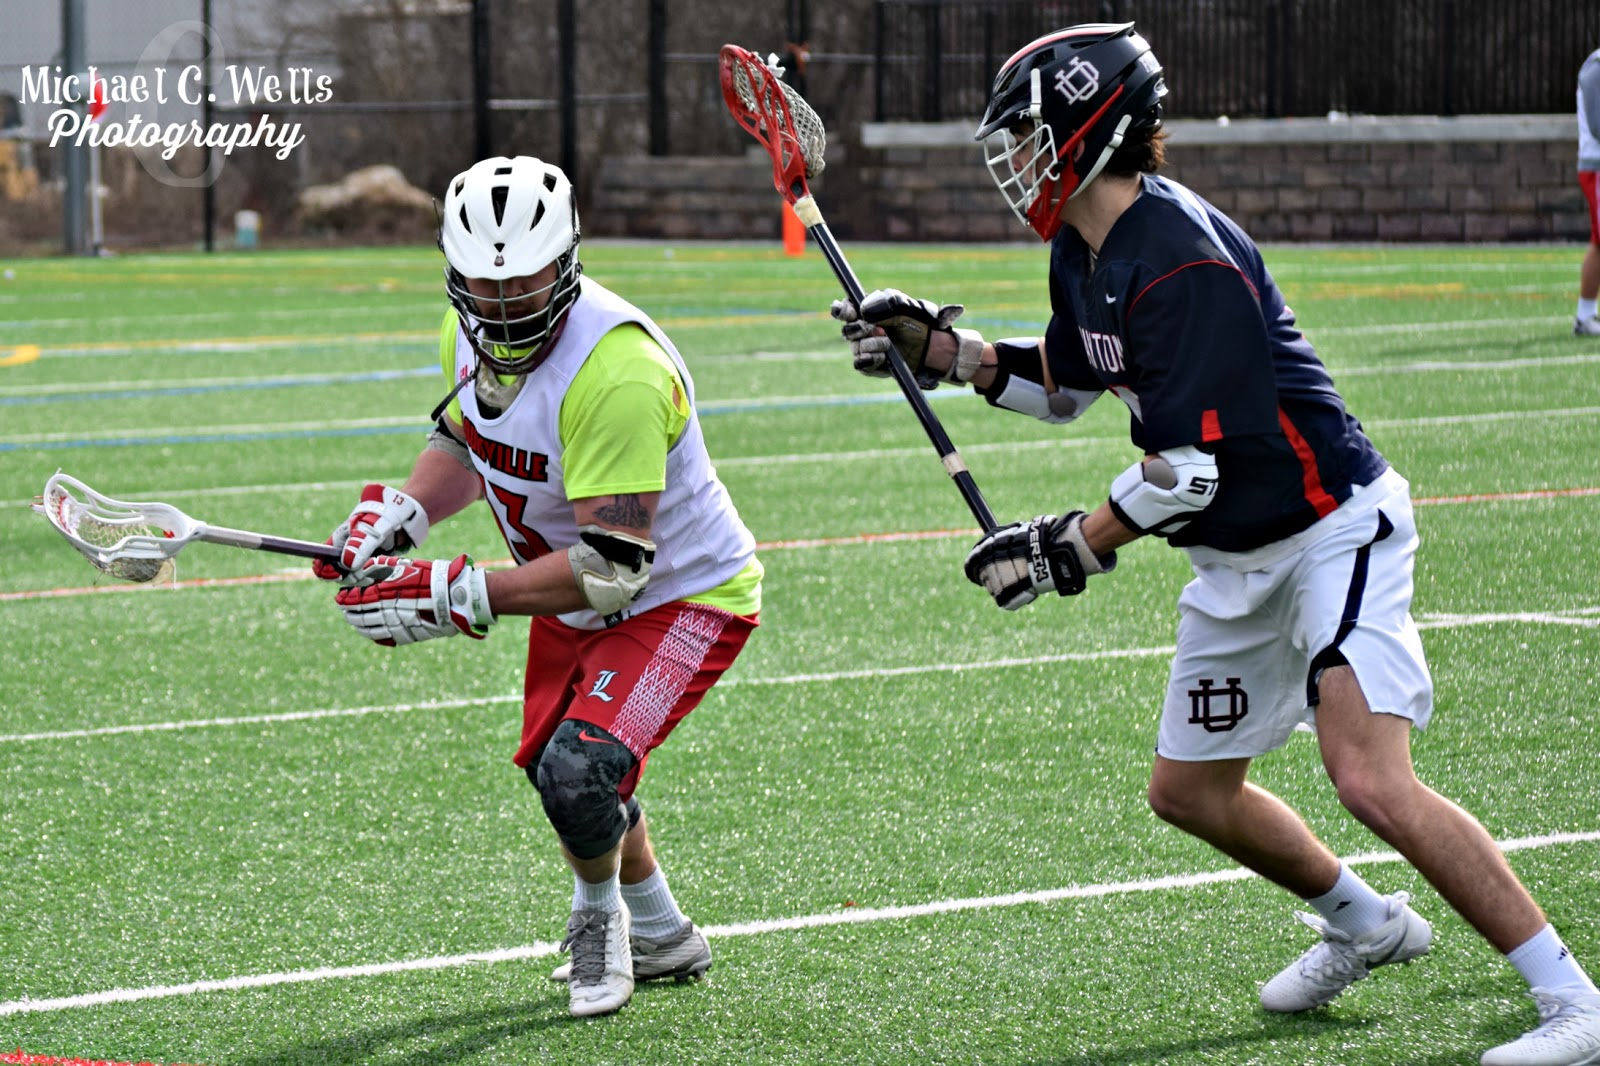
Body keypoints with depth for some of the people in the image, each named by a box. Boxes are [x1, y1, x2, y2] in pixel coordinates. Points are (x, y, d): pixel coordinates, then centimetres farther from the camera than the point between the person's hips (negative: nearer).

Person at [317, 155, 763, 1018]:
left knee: (581, 772, -25)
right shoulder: (469, 330, -11)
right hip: (575, 595, 9)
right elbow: (465, 437, 12)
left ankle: (599, 916, 9)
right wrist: (400, 513, -8)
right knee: (553, 770, 21)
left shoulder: (615, 371, -37)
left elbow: (611, 567, -37)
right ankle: (662, 938, 47)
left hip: (683, 597, -9)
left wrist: (454, 598, -36)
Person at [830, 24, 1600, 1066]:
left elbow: (1191, 467, -27)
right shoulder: (1084, 253, 4)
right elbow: (1065, 385, 23)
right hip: (1237, 556, 10)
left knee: (1372, 782, -23)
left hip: (1332, 528, -10)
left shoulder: (1183, 259, -25)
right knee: (1190, 790, 16)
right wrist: (937, 344, 11)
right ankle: (1364, 923, 39)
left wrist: (1069, 548, -17)